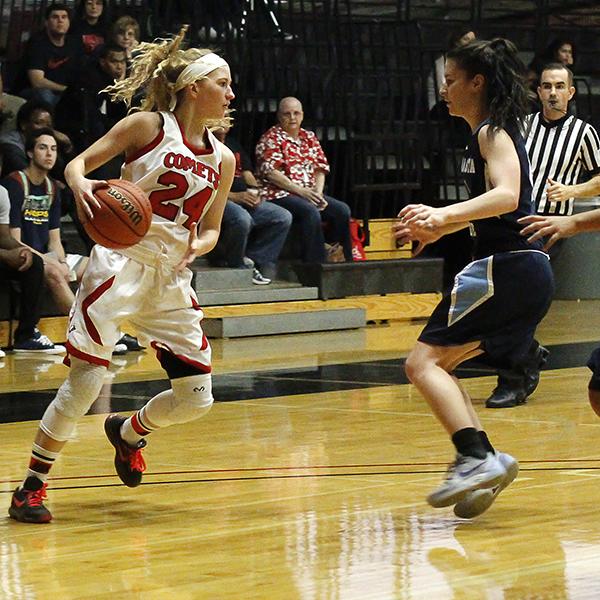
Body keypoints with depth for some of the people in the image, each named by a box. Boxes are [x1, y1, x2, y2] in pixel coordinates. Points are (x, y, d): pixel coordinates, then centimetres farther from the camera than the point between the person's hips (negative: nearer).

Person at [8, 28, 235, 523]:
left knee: (196, 399, 3)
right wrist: (81, 184, -25)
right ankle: (32, 486, -1)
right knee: (86, 380, -13)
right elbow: (77, 163, -1)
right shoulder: (148, 126, -3)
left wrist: (195, 247, -8)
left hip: (172, 277, 6)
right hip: (121, 263, -6)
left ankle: (128, 433, 34)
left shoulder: (222, 159, 10)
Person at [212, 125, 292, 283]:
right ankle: (238, 267, -17)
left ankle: (256, 261, -10)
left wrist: (255, 193, 1)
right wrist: (234, 196, -17)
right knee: (242, 219, -38)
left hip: (245, 200, 8)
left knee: (283, 218, -6)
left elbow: (247, 174, 25)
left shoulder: (234, 144, 24)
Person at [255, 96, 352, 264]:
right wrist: (300, 190, -18)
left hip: (309, 193, 7)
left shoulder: (309, 137, 19)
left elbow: (321, 168, 14)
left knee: (342, 210, -14)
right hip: (279, 194, -7)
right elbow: (270, 172, -13)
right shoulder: (271, 138, -1)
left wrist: (318, 192, -6)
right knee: (311, 212, -34)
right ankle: (316, 264, -32)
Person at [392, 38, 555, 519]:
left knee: (423, 362, -13)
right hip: (526, 275, 10)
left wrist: (442, 215, -38)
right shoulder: (491, 133, 20)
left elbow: (506, 196, -26)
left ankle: (477, 458, -26)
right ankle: (484, 464, 5)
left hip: (508, 268, -10)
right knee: (437, 365, 14)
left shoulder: (493, 132, -8)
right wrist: (436, 229, 35)